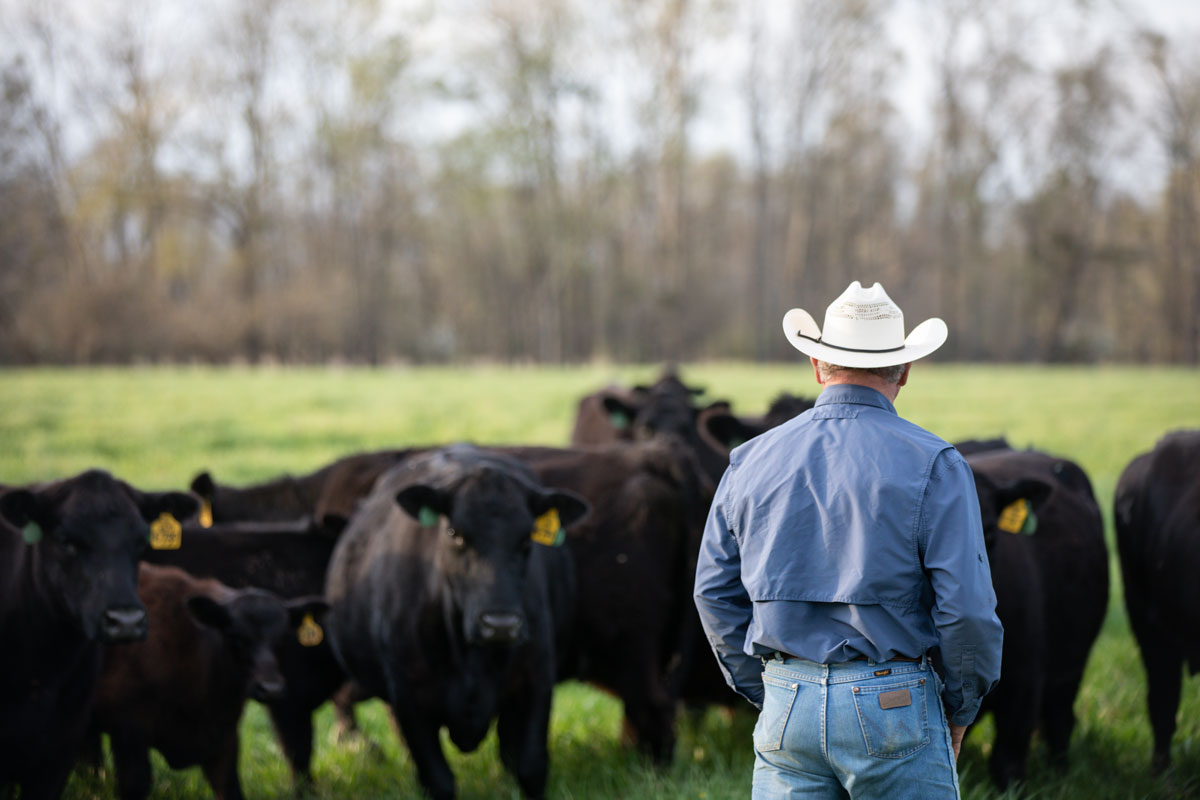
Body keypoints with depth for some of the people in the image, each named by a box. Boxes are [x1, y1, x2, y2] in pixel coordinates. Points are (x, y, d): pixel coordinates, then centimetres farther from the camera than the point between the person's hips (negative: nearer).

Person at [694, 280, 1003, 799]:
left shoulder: (753, 461, 7)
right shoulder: (933, 466, -6)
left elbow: (716, 593, 10)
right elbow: (967, 606, -10)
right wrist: (958, 712, 4)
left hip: (786, 711, 4)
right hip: (893, 704, -3)